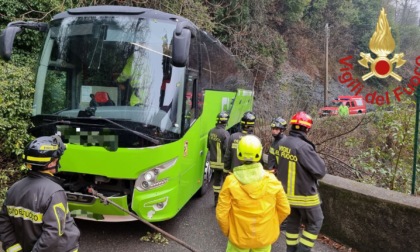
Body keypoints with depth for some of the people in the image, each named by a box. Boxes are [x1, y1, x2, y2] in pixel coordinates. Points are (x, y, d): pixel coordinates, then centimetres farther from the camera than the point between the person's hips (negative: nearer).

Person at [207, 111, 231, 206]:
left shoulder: (211, 132, 2)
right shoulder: (225, 133, -21)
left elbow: (208, 146, 12)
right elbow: (227, 149, -21)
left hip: (214, 161, 7)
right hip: (223, 162, -6)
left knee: (217, 180, 17)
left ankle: (216, 201, 24)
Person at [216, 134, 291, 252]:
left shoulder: (231, 182, -18)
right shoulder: (272, 181, -12)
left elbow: (221, 213, -14)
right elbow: (285, 210, -3)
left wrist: (227, 231, 5)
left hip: (239, 237, -1)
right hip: (265, 237, 2)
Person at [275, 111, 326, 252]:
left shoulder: (282, 143, -4)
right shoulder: (304, 147, -28)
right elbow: (320, 171, -20)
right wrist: (318, 160, -1)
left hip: (287, 192, 7)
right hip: (304, 194, -7)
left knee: (292, 222, 21)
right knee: (314, 223, 14)